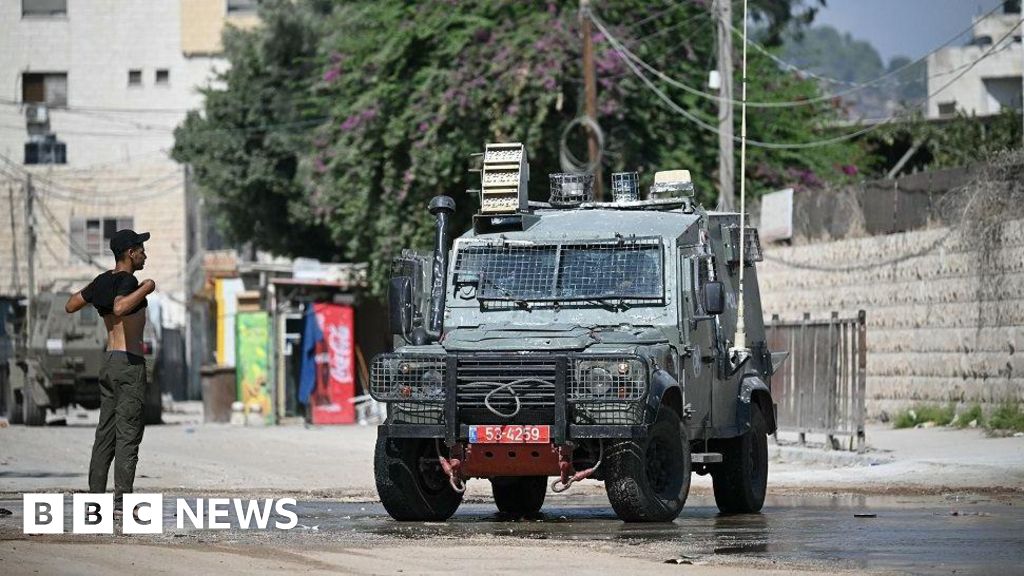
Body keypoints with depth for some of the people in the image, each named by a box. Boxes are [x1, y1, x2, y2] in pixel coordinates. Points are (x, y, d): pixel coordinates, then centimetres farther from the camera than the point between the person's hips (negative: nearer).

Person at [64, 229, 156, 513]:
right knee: (128, 434, -7)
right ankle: (122, 501, -11)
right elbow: (120, 308, -34)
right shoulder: (127, 281, -14)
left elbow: (70, 306, 20)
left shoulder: (103, 281, 10)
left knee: (106, 434, 10)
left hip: (109, 362, 8)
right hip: (130, 363, -8)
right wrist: (145, 288, -21)